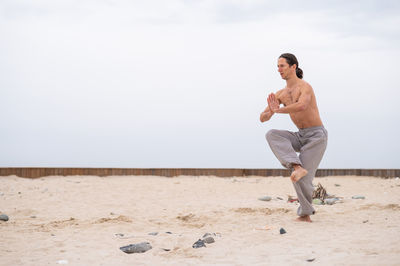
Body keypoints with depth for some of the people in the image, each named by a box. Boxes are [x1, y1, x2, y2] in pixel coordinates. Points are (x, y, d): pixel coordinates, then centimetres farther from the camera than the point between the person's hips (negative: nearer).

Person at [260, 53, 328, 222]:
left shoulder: (305, 87, -13)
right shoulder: (280, 94, 9)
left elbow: (302, 106, -37)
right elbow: (263, 118, 5)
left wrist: (278, 110, -27)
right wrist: (269, 111, -18)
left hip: (317, 136, -7)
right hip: (301, 137, 7)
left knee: (302, 177, -16)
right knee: (272, 135, -18)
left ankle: (305, 214, 3)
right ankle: (297, 166, -27)